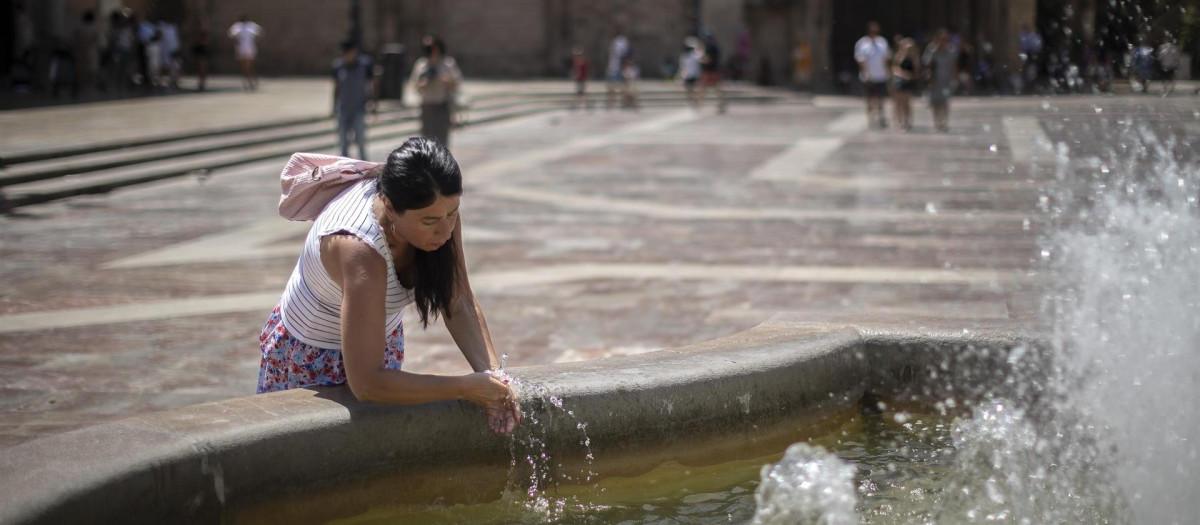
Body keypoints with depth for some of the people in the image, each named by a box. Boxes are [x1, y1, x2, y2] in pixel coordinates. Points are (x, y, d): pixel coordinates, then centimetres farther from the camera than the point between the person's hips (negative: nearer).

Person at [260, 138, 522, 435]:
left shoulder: (438, 209, -22)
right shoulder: (359, 250, -41)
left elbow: (460, 306, -13)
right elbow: (365, 383, -44)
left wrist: (492, 374, -29)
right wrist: (466, 388, -41)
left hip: (382, 341, 6)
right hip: (308, 361, -6)